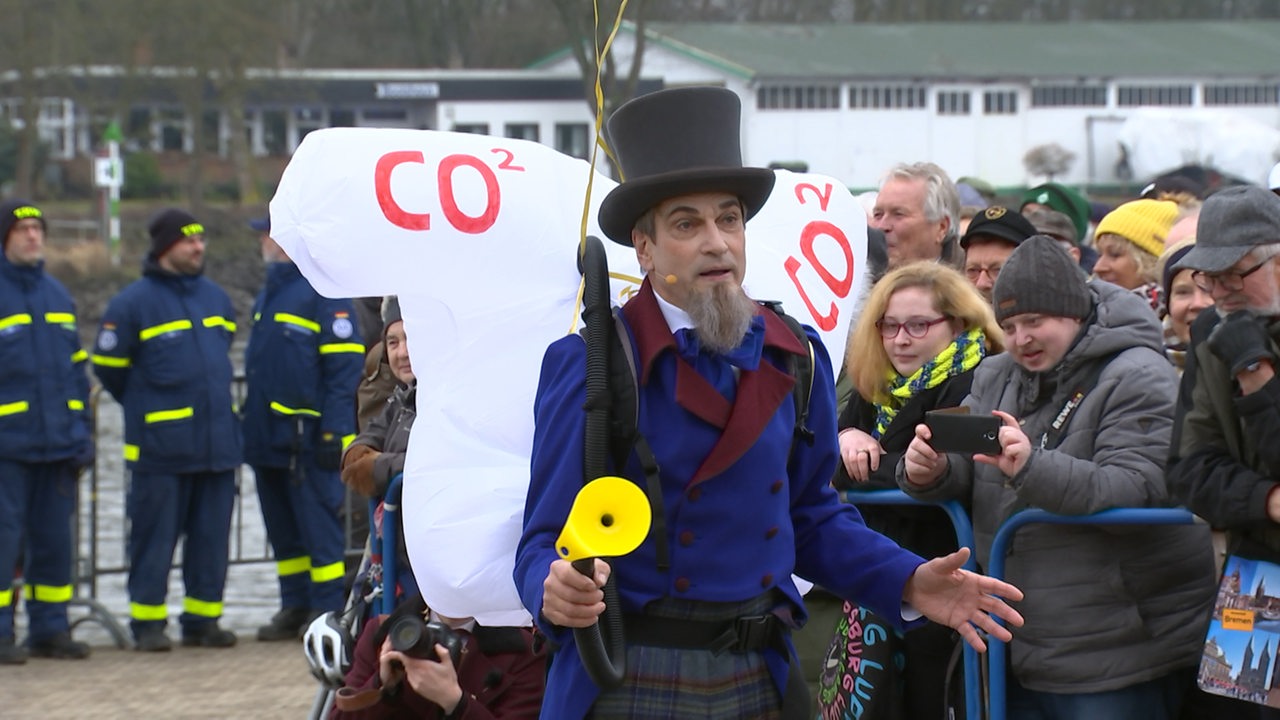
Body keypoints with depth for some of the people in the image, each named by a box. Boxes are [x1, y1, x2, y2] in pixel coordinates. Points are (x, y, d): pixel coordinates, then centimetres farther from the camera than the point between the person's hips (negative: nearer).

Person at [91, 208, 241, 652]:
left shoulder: (216, 298, 12)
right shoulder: (133, 303, -6)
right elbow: (109, 367, 1)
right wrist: (145, 408, 10)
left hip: (218, 442, 5)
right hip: (160, 444, -5)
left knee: (212, 534, 6)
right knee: (155, 535, -2)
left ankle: (202, 619, 13)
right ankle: (147, 622, 5)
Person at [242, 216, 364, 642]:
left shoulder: (325, 292, -9)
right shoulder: (267, 296, 17)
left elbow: (345, 367, -13)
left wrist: (333, 432, -18)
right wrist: (249, 423, 18)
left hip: (306, 439, -9)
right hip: (266, 438, 9)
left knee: (318, 524, -5)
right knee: (282, 529, 12)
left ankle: (327, 610, 0)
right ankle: (294, 607, 19)